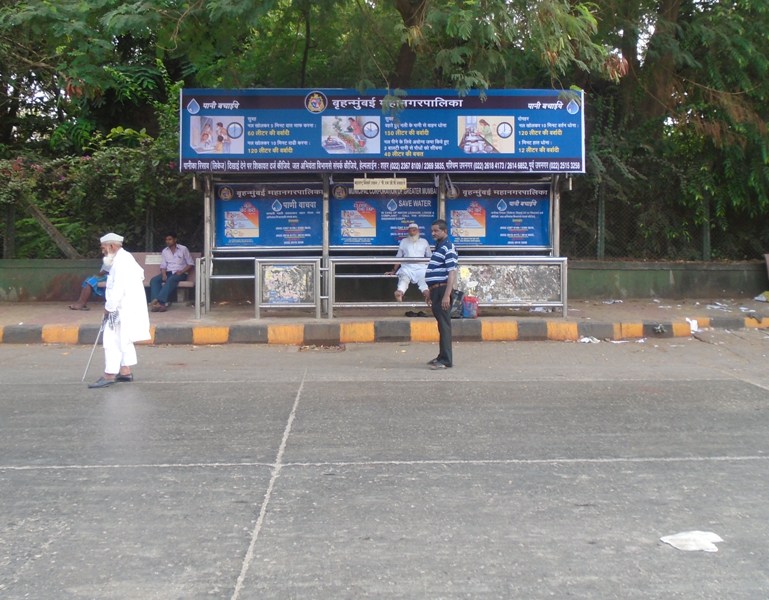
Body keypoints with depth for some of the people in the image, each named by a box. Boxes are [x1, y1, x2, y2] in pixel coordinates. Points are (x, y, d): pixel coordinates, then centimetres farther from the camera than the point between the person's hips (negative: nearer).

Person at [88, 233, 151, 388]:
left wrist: (109, 307, -16)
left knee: (112, 340, -9)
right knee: (123, 340, 18)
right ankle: (125, 371, 24)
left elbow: (118, 289, -23)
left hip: (124, 309, -11)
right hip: (127, 307, 11)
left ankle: (109, 375, -8)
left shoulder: (120, 261, -17)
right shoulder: (126, 257, 15)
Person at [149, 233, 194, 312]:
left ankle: (158, 300, -49)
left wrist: (181, 271, -15)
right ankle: (159, 303, -41)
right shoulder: (164, 251, 13)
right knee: (154, 280, -24)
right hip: (168, 272, 4)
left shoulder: (183, 249, 1)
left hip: (180, 273, -4)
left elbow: (191, 264, 0)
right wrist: (164, 275, -12)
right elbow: (163, 266, 10)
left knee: (171, 280, -39)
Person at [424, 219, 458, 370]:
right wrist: (430, 293, 23)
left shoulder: (448, 248, -12)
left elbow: (452, 273, -19)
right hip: (436, 290, 10)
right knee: (441, 324, 14)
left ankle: (446, 360, -5)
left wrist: (446, 295, -25)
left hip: (443, 290, -10)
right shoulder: (438, 248, 18)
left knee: (444, 324, -7)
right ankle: (442, 356, 21)